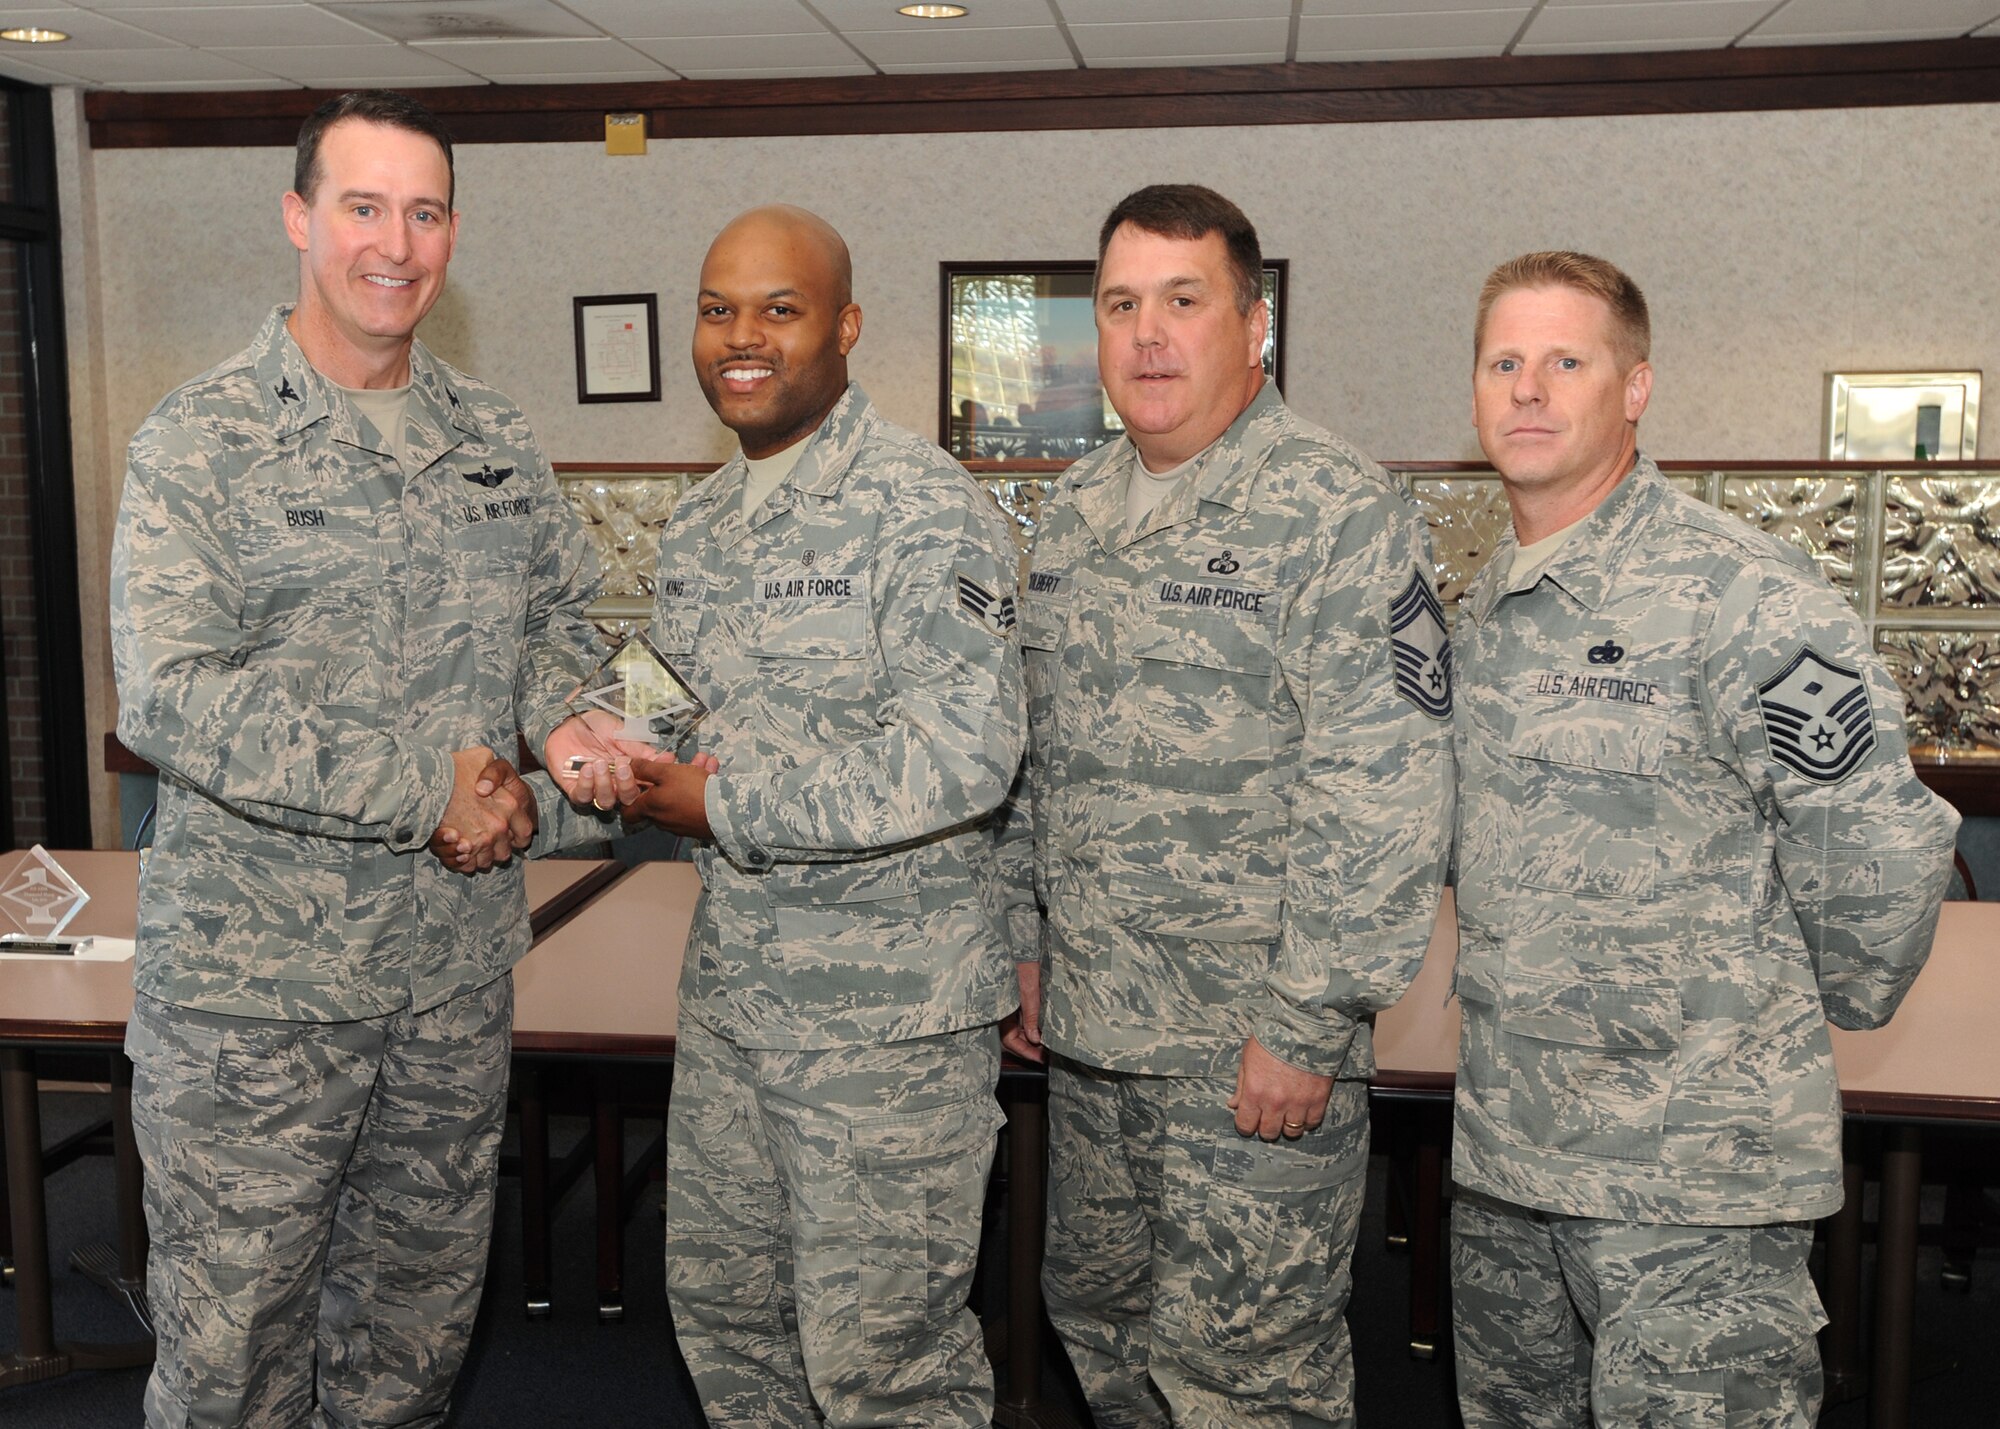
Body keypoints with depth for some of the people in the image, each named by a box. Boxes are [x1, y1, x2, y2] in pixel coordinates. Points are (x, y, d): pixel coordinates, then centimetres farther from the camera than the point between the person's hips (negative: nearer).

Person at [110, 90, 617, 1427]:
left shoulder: (496, 437, 7)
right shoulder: (200, 442, -9)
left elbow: (566, 613, 16)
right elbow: (168, 697, -18)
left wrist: (561, 720, -7)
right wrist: (423, 789, -20)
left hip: (459, 960, 5)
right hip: (255, 973, -4)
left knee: (419, 1316, 19)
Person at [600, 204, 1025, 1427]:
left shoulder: (925, 509, -15)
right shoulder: (700, 526, 11)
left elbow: (961, 761, -24)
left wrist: (727, 804, -18)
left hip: (889, 1010, -8)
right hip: (730, 991, 8)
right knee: (721, 1304, 20)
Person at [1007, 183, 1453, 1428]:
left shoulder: (1339, 511, -14)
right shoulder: (1075, 513, 10)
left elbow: (1383, 792, -19)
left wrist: (1308, 1019, -20)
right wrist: (1034, 941, 15)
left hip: (1256, 1042, -7)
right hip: (1090, 1023, 7)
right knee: (1099, 1314, 21)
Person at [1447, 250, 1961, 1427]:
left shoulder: (1735, 592, -15)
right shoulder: (1486, 605, 10)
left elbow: (1882, 845, -15)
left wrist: (1803, 1018, -3)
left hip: (1694, 1168, -7)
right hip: (1503, 1154, 8)